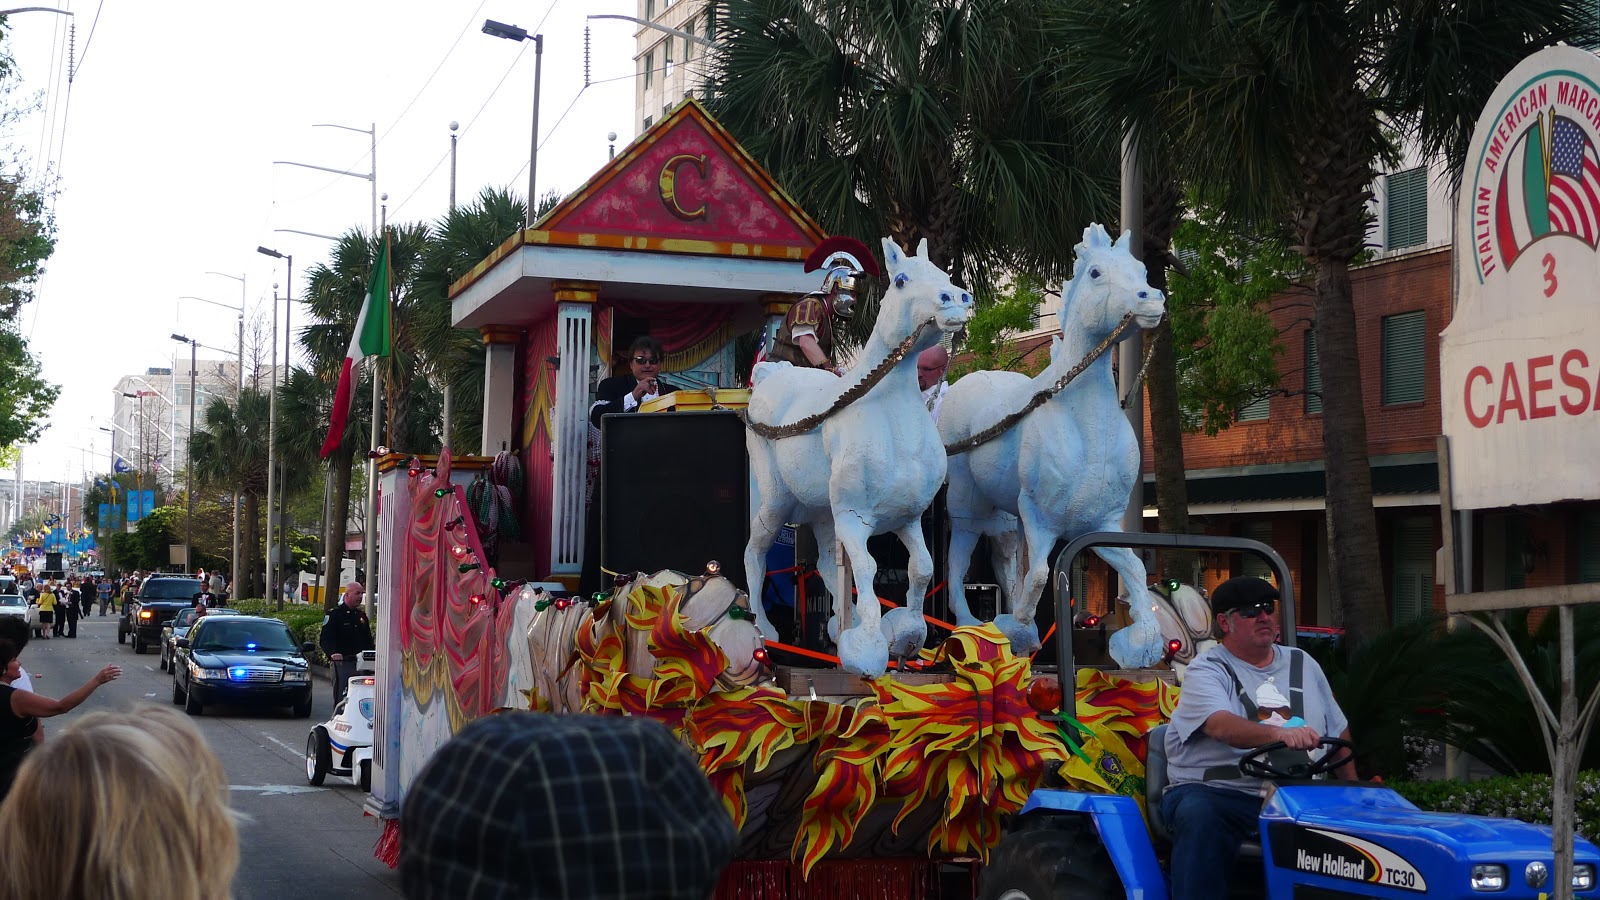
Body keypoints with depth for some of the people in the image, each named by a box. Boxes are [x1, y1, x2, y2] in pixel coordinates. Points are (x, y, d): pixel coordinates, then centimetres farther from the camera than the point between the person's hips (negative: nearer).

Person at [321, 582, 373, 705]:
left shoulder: (362, 616, 19)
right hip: (342, 662, -6)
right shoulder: (334, 614, -1)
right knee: (340, 698, -6)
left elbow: (368, 640, 25)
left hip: (361, 663, 6)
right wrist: (332, 653, -29)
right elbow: (326, 639, -11)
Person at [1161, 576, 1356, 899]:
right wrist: (1279, 733, -39)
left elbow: (1339, 730, 24)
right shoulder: (1206, 671, -1)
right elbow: (1221, 725, -22)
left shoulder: (1302, 664, 18)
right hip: (1216, 792, -4)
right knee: (1199, 816, -36)